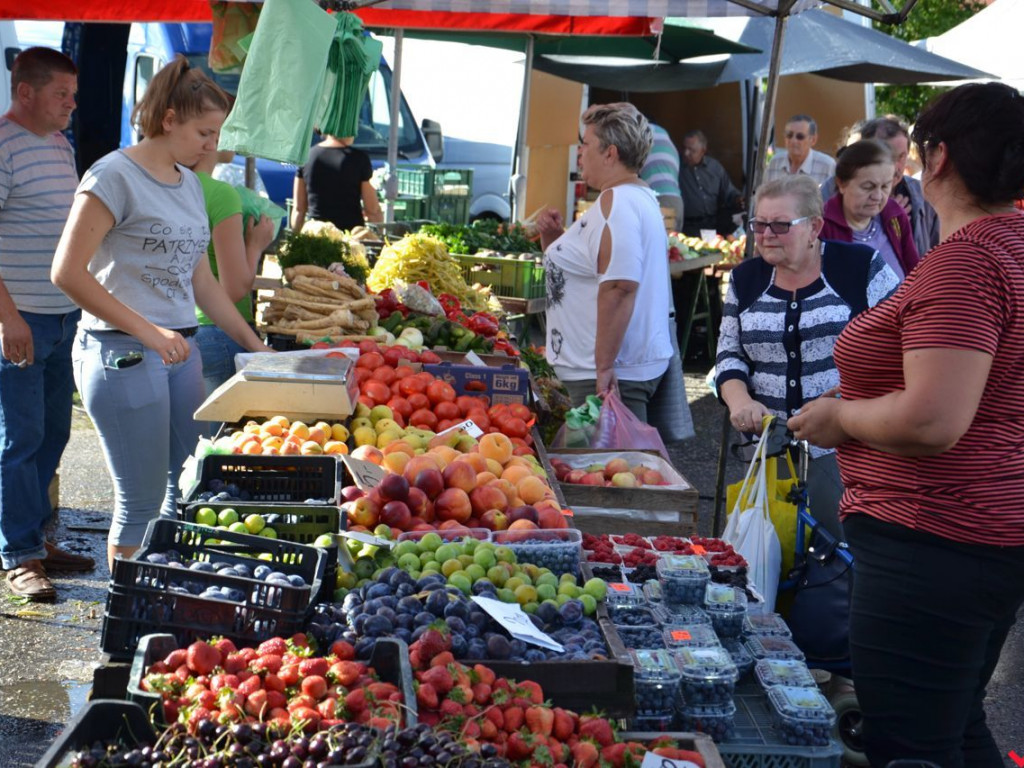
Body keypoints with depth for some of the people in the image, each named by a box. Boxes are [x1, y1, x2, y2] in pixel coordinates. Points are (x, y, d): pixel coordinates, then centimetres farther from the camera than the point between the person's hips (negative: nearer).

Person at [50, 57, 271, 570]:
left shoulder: (189, 182, 14)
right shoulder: (115, 176, -10)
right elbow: (68, 272, -16)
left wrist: (253, 344, 14)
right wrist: (147, 331, -20)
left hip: (179, 349, 8)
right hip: (123, 353, -8)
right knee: (141, 503, -2)